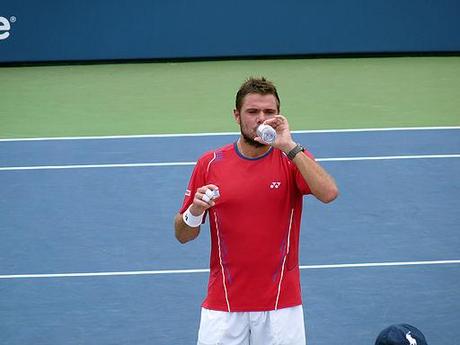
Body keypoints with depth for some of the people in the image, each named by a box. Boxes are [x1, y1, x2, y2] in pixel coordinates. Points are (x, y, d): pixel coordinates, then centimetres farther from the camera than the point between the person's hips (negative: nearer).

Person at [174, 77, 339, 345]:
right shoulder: (210, 164, 1)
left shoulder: (293, 159, -2)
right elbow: (183, 235, 6)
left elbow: (329, 193, -22)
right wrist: (195, 210, -16)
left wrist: (288, 146, -24)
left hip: (281, 305, -1)